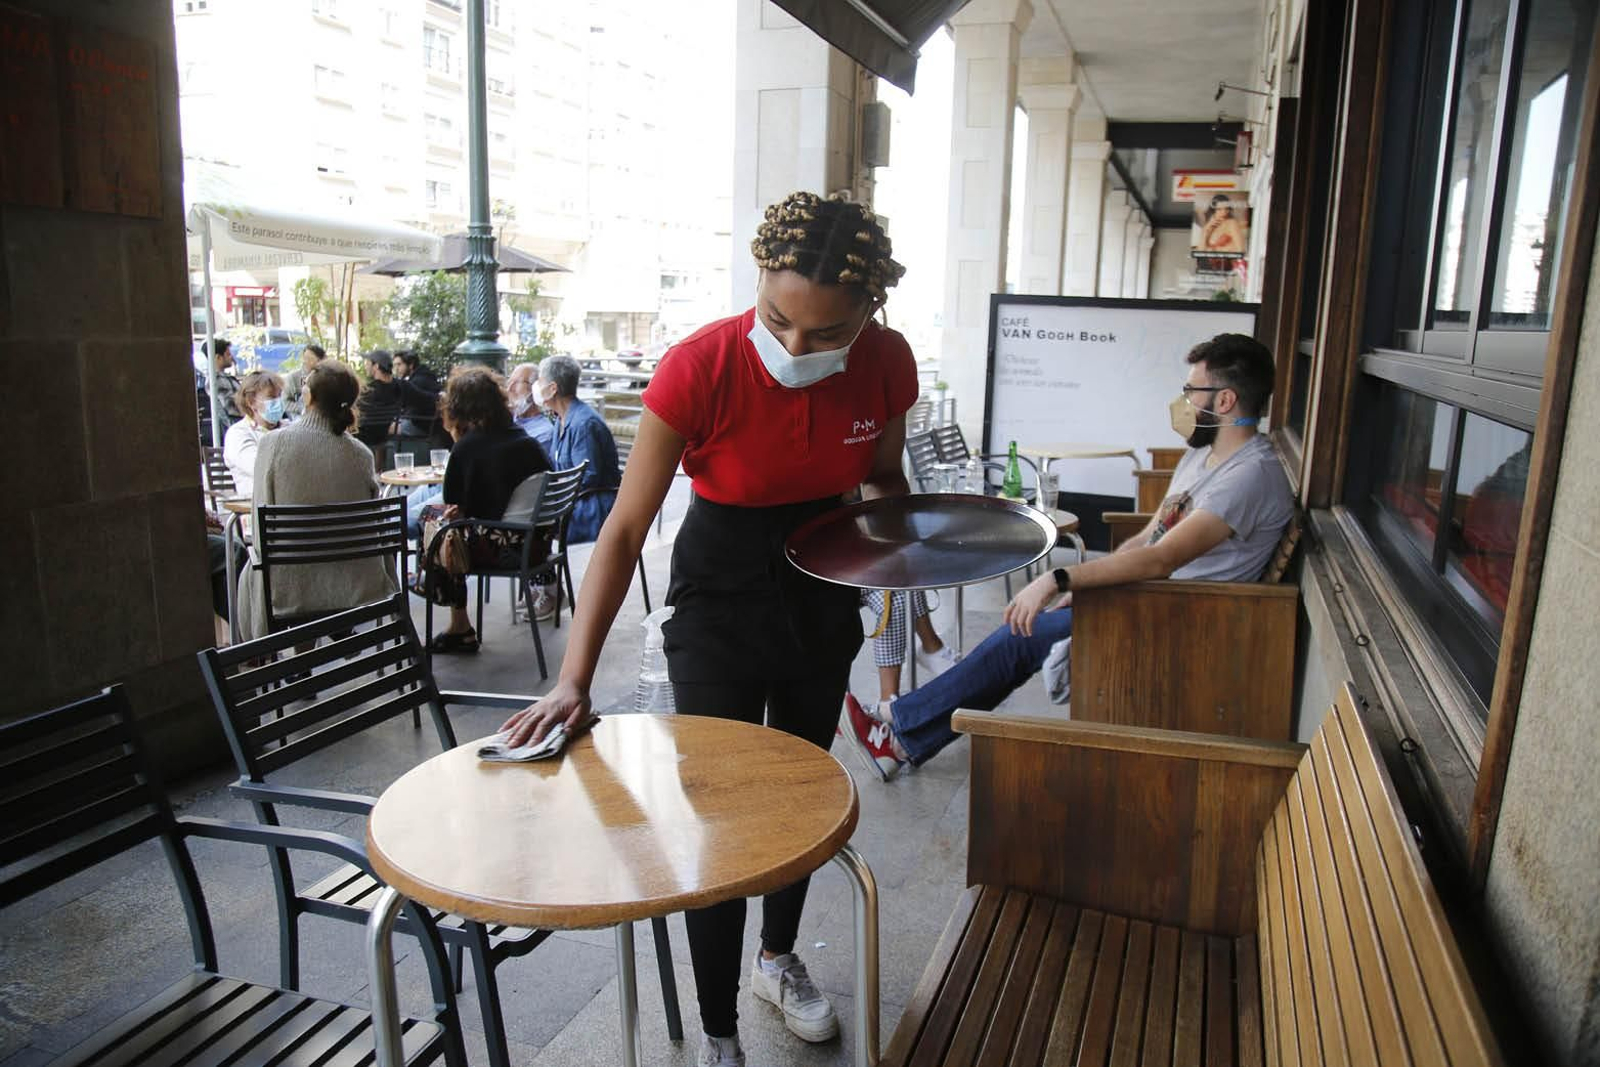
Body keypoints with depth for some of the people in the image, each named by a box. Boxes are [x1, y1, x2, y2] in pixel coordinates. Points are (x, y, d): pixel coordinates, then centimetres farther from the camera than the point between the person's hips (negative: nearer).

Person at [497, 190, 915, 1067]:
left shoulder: (886, 364, -18)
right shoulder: (700, 368, -28)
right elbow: (624, 531, -24)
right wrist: (574, 679, -29)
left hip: (823, 586, 4)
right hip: (720, 592, -4)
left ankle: (777, 958, 47)